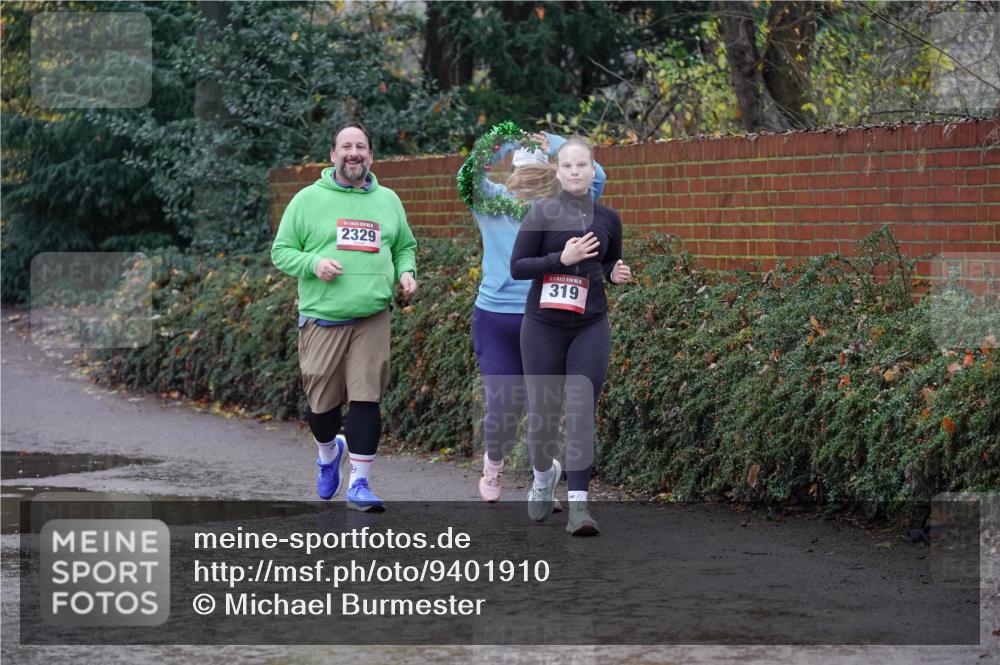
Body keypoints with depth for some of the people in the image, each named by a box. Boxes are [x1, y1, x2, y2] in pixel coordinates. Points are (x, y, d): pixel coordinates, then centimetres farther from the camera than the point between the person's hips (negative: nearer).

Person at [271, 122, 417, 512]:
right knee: (322, 402, 5)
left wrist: (406, 272, 3)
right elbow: (281, 251, 4)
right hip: (321, 319, -1)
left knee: (366, 399, -8)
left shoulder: (387, 201, 13)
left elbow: (405, 247, 24)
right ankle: (329, 452, 37)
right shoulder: (309, 199, 3)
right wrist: (313, 264, -15)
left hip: (372, 319, 1)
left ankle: (359, 483, -3)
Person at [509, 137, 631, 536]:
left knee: (581, 412, -10)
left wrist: (616, 274, -1)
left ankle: (578, 505, -13)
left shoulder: (607, 219, 6)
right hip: (543, 326, -1)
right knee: (542, 415, 4)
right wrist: (562, 258, -19)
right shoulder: (542, 213, -3)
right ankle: (544, 475, 35)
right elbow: (517, 266, -6)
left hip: (590, 327, 1)